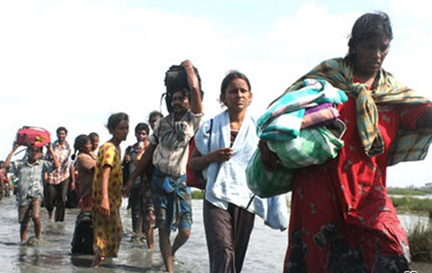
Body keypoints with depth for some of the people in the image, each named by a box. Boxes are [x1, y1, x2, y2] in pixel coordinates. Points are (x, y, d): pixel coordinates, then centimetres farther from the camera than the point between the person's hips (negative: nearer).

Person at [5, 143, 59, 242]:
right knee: (23, 222, 6)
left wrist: (51, 151, -6)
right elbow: (7, 165, -4)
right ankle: (23, 241, 22)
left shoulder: (42, 164, 7)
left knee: (36, 216, -21)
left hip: (36, 195, -2)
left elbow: (55, 166, -4)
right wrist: (13, 151, -3)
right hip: (23, 196, 2)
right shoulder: (20, 164, 8)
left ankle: (37, 237, -1)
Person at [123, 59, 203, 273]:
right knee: (163, 229, -2)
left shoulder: (193, 120, -4)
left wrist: (189, 68, -2)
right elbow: (149, 152, 11)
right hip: (160, 180, 2)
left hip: (181, 181, -2)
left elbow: (195, 90, -19)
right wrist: (132, 179, 11)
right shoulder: (162, 123, 6)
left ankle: (172, 252, 30)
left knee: (185, 231, -3)